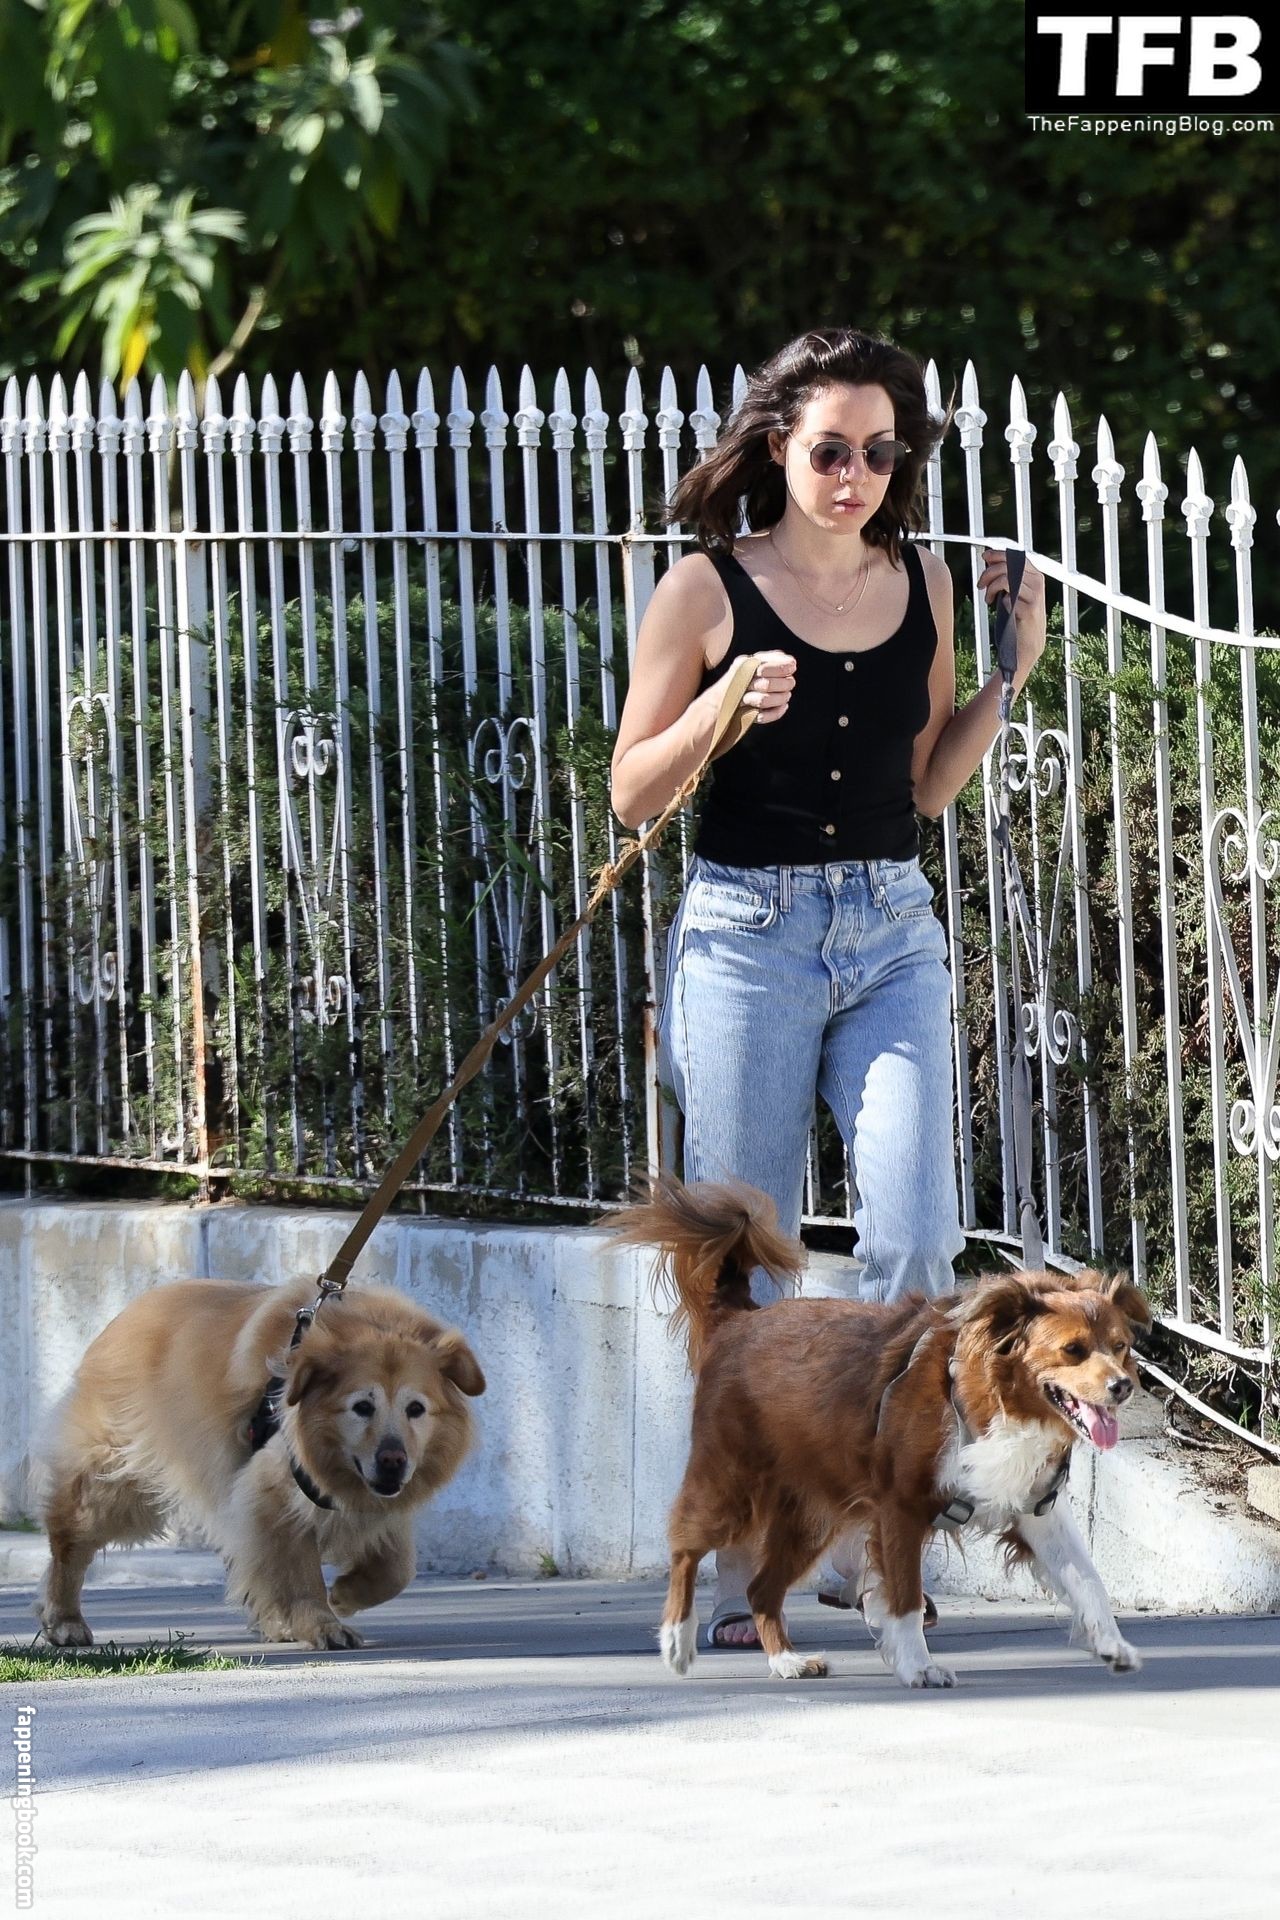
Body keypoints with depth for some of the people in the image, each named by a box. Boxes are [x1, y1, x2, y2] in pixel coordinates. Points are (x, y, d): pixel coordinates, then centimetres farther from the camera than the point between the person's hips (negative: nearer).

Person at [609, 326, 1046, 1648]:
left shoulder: (922, 584, 8)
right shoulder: (709, 591, -3)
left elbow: (929, 788, 13)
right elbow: (633, 795, -1)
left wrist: (1011, 671, 3)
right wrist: (721, 710, -18)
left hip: (891, 932, 3)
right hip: (746, 931, -3)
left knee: (914, 1238, -11)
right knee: (744, 1262, 1)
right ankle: (736, 1560, 10)